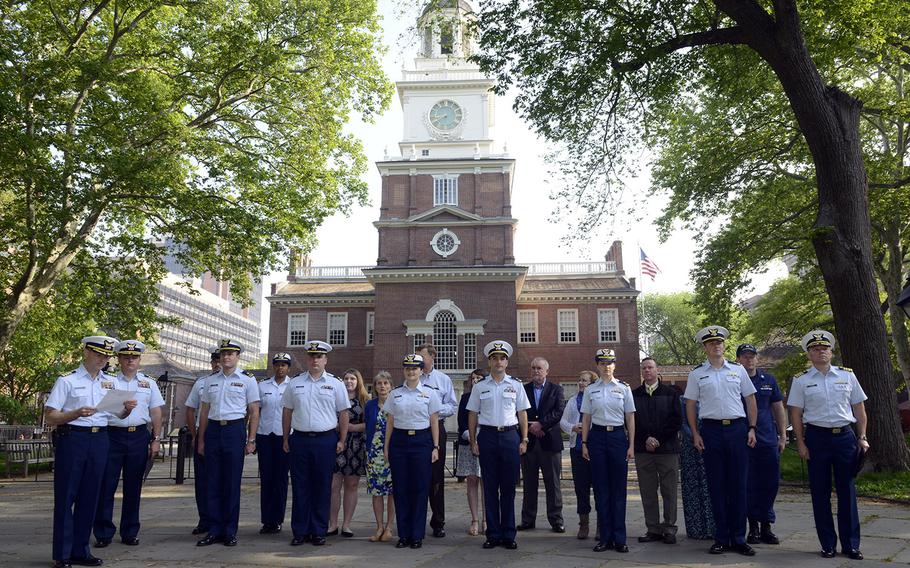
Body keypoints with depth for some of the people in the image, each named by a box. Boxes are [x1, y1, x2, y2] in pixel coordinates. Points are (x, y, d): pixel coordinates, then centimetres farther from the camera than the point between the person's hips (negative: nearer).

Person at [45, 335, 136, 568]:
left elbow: (118, 416, 20)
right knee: (65, 497, 0)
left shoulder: (111, 382, 13)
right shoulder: (67, 381, -1)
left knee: (89, 496, 8)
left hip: (100, 440, 5)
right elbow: (49, 418, -5)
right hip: (72, 438, -5)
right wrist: (78, 413, -21)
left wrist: (127, 408, -3)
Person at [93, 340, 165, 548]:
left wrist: (155, 439, 5)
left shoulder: (149, 383, 11)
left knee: (133, 487, 7)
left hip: (139, 436, 2)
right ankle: (103, 533, 9)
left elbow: (156, 413, 11)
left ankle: (130, 533, 17)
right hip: (113, 435, -1)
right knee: (106, 486, -1)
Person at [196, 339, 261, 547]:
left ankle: (230, 532, 11)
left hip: (235, 430, -4)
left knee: (232, 483, 1)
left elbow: (254, 413, 0)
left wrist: (251, 440, -6)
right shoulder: (211, 380, 13)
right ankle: (215, 530, 14)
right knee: (213, 483, 5)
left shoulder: (247, 380, 1)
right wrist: (201, 440, 12)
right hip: (213, 430, 4)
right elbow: (204, 411, 15)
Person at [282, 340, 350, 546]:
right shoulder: (295, 383, 9)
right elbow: (287, 412, 12)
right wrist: (286, 439, 7)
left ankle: (319, 532, 12)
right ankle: (300, 531, 13)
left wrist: (342, 441, -1)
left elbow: (343, 413, 5)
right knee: (300, 487, 5)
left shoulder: (335, 384, 4)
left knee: (322, 487, 3)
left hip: (326, 440, -1)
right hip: (299, 439, 1)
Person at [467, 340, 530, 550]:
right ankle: (492, 534, 12)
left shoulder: (515, 386, 8)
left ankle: (508, 535, 12)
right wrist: (473, 442, 2)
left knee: (509, 487, 3)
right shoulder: (480, 387, 7)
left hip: (510, 436, 0)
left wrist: (524, 440, 2)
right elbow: (472, 415, 8)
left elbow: (522, 414, 8)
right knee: (490, 487, 4)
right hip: (487, 436, 0)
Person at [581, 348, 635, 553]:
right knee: (601, 488, 3)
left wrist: (631, 445, 1)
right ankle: (605, 537, 11)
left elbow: (630, 418, 5)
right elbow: (586, 418, 9)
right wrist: (584, 443, 3)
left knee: (619, 488, 1)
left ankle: (619, 538, 9)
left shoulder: (624, 388, 4)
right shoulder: (590, 390, 6)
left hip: (618, 436, -1)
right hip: (597, 436, 1)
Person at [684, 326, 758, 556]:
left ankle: (738, 538, 13)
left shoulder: (738, 369, 8)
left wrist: (752, 429, 2)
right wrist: (695, 434, -1)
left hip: (737, 428, 1)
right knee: (716, 485, 5)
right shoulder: (697, 374, 5)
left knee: (738, 484, 3)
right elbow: (690, 405, 6)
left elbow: (750, 400, 11)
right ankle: (721, 538, 14)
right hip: (711, 430, -1)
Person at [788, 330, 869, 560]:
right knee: (820, 492, 5)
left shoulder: (847, 375, 7)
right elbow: (796, 414, 1)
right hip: (817, 437, -1)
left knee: (847, 490, 5)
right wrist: (801, 443, -5)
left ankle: (851, 545, 15)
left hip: (845, 436, 1)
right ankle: (828, 544, 15)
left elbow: (859, 408, 10)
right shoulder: (801, 381, 2)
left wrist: (862, 437, 4)